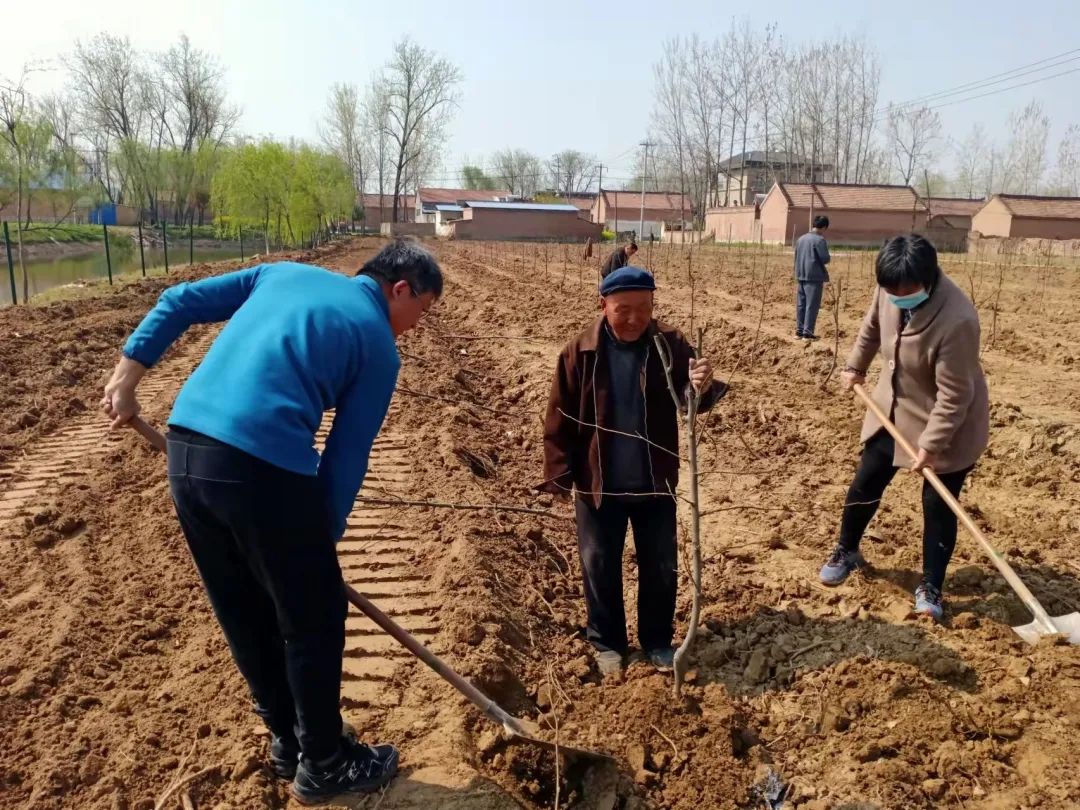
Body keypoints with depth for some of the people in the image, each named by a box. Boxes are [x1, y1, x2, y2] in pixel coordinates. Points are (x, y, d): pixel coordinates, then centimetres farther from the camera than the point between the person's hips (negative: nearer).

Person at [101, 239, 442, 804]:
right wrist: (324, 538, 11)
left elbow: (179, 301, 15)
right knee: (313, 620, 13)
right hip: (262, 465, -7)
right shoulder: (379, 347, 5)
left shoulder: (285, 273, 21)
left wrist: (127, 375, 16)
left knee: (244, 614, 21)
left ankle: (288, 740, 40)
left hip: (185, 446, 7)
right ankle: (323, 765, 30)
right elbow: (347, 457, 3)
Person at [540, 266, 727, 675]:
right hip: (598, 484, -1)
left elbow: (689, 398, -15)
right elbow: (560, 418, -6)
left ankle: (658, 640, 34)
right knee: (600, 566, 12)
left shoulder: (670, 343, -8)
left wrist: (702, 386, -39)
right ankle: (606, 642, 32)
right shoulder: (580, 352, -11)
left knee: (660, 566, 14)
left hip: (655, 482, 1)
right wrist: (558, 474, -7)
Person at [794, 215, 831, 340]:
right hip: (814, 277, -7)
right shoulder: (820, 240, -10)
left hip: (800, 276, 7)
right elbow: (825, 259, -11)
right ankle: (807, 332, -3)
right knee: (812, 306, -3)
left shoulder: (801, 239, 11)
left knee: (801, 305, 11)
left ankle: (799, 331, 15)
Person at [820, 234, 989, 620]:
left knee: (937, 504, 2)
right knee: (866, 484, 12)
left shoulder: (956, 320, -35)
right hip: (894, 408, 6)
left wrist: (931, 444, -26)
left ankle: (930, 586, 19)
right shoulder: (890, 291, -15)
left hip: (950, 424, -6)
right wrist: (856, 365, 18)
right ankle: (846, 552, 34)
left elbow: (953, 394, -29)